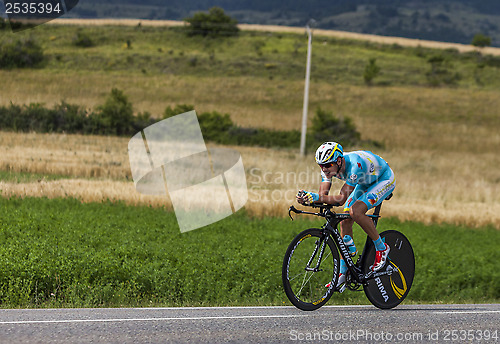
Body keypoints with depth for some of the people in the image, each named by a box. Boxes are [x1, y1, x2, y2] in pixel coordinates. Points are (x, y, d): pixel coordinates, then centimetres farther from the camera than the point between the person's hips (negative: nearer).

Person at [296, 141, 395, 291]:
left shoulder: (354, 165, -39)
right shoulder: (328, 167, -18)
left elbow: (341, 199, -41)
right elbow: (323, 195, -20)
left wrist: (315, 197, -52)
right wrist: (307, 198, -42)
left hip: (384, 179, -8)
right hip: (365, 182, 8)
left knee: (355, 211, -29)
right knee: (345, 222, -4)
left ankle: (381, 248, -8)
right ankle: (343, 274, 4)